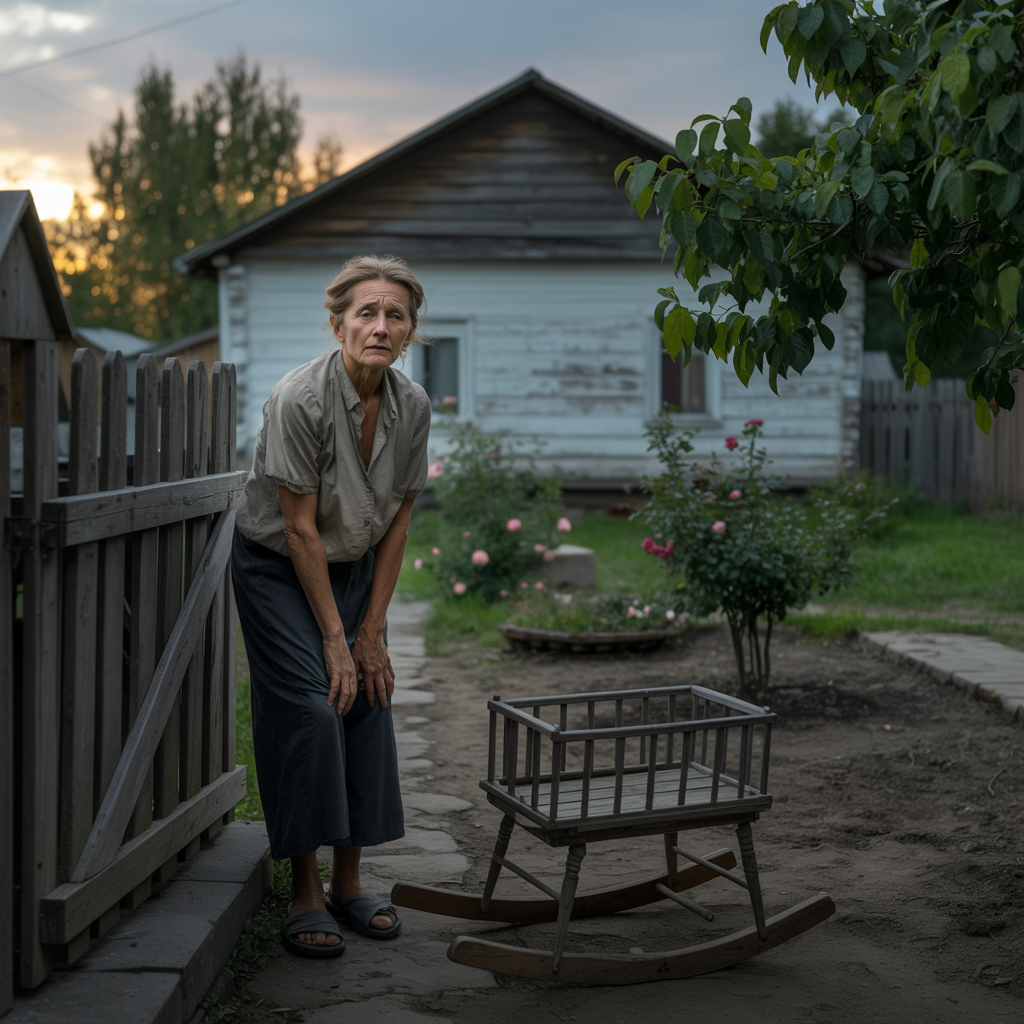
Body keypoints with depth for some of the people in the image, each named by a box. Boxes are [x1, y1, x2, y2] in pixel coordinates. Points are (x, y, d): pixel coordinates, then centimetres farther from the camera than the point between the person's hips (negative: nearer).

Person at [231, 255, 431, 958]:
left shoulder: (413, 406, -10)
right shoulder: (301, 398, -26)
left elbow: (398, 522, -3)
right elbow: (299, 528, -22)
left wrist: (371, 631, -4)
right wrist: (334, 637, -18)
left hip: (356, 567, 5)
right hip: (278, 567, -5)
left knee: (367, 705, -1)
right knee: (309, 709, -13)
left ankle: (349, 883, 11)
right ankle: (306, 894, -3)